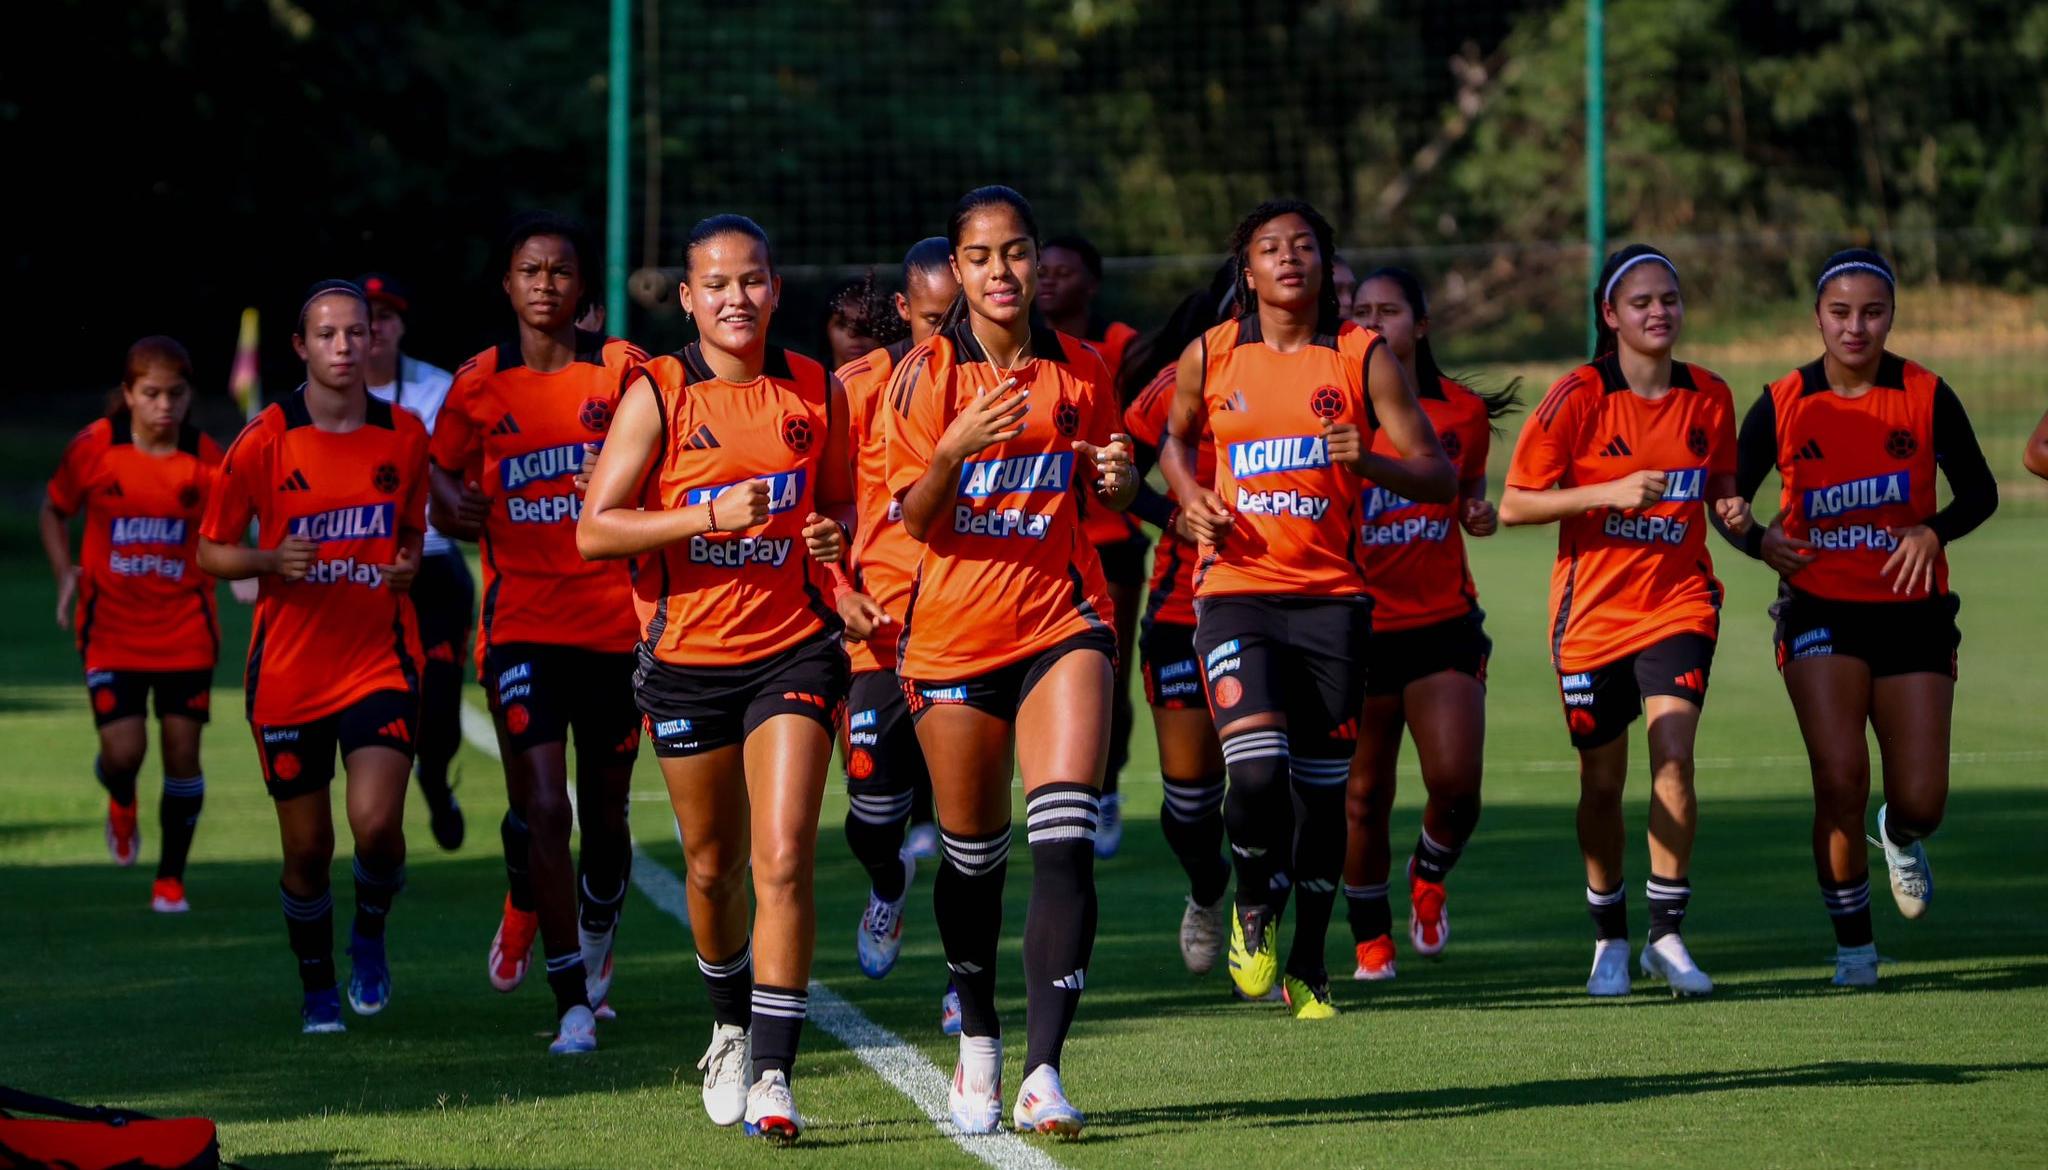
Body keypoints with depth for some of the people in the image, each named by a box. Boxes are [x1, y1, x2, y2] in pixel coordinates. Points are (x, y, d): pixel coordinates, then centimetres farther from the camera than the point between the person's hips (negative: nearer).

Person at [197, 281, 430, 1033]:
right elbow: (212, 552, 1)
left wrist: (407, 565, -4)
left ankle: (371, 934, 14)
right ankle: (318, 987, 28)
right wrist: (273, 561, -19)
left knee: (377, 824, -18)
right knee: (307, 848, 5)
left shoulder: (404, 435, 3)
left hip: (380, 661, 1)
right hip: (289, 671, -1)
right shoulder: (265, 440, -5)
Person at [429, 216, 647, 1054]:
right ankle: (572, 1003, -4)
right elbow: (442, 484, 16)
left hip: (614, 620, 0)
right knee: (543, 809, -12)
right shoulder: (478, 386, 4)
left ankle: (596, 929, 41)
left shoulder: (624, 371, 1)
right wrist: (458, 508, -7)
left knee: (605, 814, 8)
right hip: (521, 622, 0)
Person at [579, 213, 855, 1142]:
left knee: (783, 861, -14)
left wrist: (837, 538, -5)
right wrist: (710, 513, -20)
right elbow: (593, 531, -9)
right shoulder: (657, 395, -4)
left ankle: (772, 1074, -14)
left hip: (792, 648, 0)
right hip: (687, 656, 0)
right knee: (713, 865, 14)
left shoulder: (818, 393, 4)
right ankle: (731, 1026, 40)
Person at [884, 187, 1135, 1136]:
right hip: (955, 631, 0)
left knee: (1065, 840, -16)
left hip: (1063, 620, 1)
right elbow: (918, 520, -8)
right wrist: (953, 450, -27)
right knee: (972, 852, 9)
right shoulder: (926, 374, -3)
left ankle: (1044, 1074, -18)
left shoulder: (1078, 370, 4)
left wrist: (1120, 478, -8)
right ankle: (978, 1042, 32)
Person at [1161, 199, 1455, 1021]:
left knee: (1323, 786, 5)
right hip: (1237, 590, -1)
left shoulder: (1364, 358, 0)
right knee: (1257, 770, -19)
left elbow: (1438, 476, 1)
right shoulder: (1210, 356, 4)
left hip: (1331, 595, 1)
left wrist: (1368, 460, -19)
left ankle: (1309, 963, 21)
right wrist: (1192, 499, 3)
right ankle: (1254, 905, 11)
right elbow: (1176, 439, 24)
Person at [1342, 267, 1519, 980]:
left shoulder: (1463, 412, 3)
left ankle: (1429, 878, 22)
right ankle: (1371, 938, 21)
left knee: (1456, 782, -11)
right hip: (1358, 624, -1)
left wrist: (1480, 513, -2)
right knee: (1363, 795, 2)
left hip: (1443, 621, 1)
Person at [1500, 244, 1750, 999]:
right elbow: (1513, 505, -10)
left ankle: (1667, 934, -6)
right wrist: (1608, 492, -21)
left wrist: (1733, 512, -6)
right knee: (1603, 782, 6)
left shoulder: (1709, 397, 1)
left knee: (1673, 755, -17)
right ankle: (1609, 938, 26)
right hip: (1593, 608, -1)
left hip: (1679, 603, 1)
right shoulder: (1578, 398, -10)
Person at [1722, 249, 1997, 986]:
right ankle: (1853, 942, 3)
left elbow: (1980, 492, 3)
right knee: (1840, 781, -16)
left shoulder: (1925, 397, -4)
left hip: (1912, 613, 1)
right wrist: (1760, 541, -17)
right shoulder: (1781, 406, -3)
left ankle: (1900, 838, 37)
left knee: (1920, 801, -3)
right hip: (1821, 613, -1)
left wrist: (1933, 532, -18)